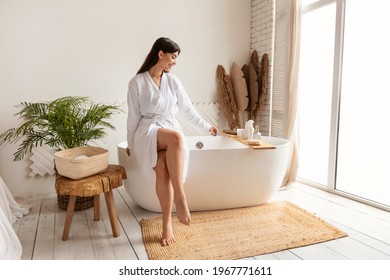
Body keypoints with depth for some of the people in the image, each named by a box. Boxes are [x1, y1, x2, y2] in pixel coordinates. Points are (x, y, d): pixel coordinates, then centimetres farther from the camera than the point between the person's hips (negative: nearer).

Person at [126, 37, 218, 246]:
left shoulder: (173, 81, 11)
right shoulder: (137, 82, 1)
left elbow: (187, 109, 20)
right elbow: (134, 116, 4)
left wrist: (206, 127, 26)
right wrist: (131, 144, 9)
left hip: (171, 132, 3)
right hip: (148, 132, -3)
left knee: (162, 168, -31)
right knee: (176, 137, -38)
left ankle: (167, 224, -21)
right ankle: (179, 196, -32)